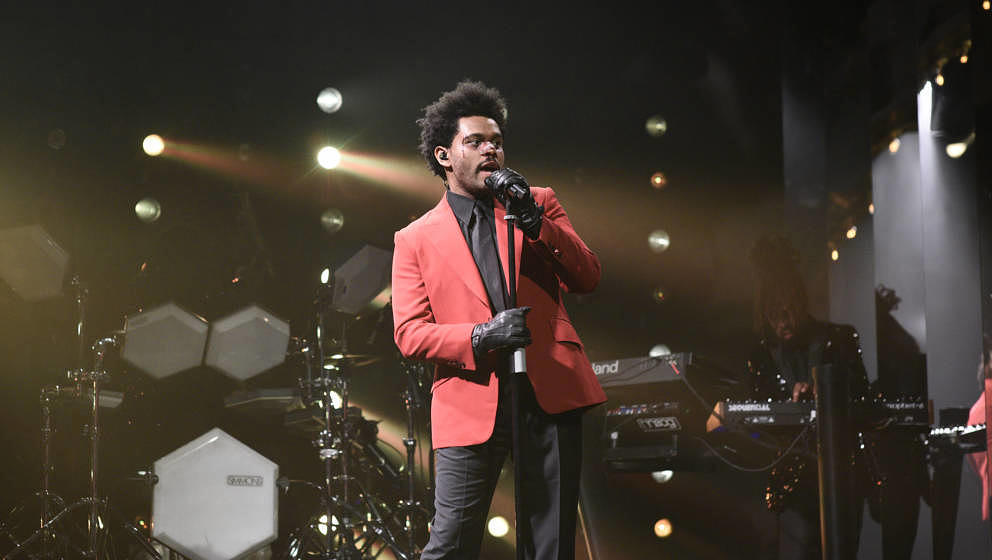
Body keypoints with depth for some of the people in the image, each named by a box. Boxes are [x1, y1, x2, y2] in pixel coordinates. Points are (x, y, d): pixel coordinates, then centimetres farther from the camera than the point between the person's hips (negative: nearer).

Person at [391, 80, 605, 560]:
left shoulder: (539, 203, 15)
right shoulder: (415, 239, 10)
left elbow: (587, 279, 5)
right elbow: (409, 334, 2)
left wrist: (533, 221, -8)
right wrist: (480, 337, -15)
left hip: (549, 392, 2)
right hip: (472, 403, -1)